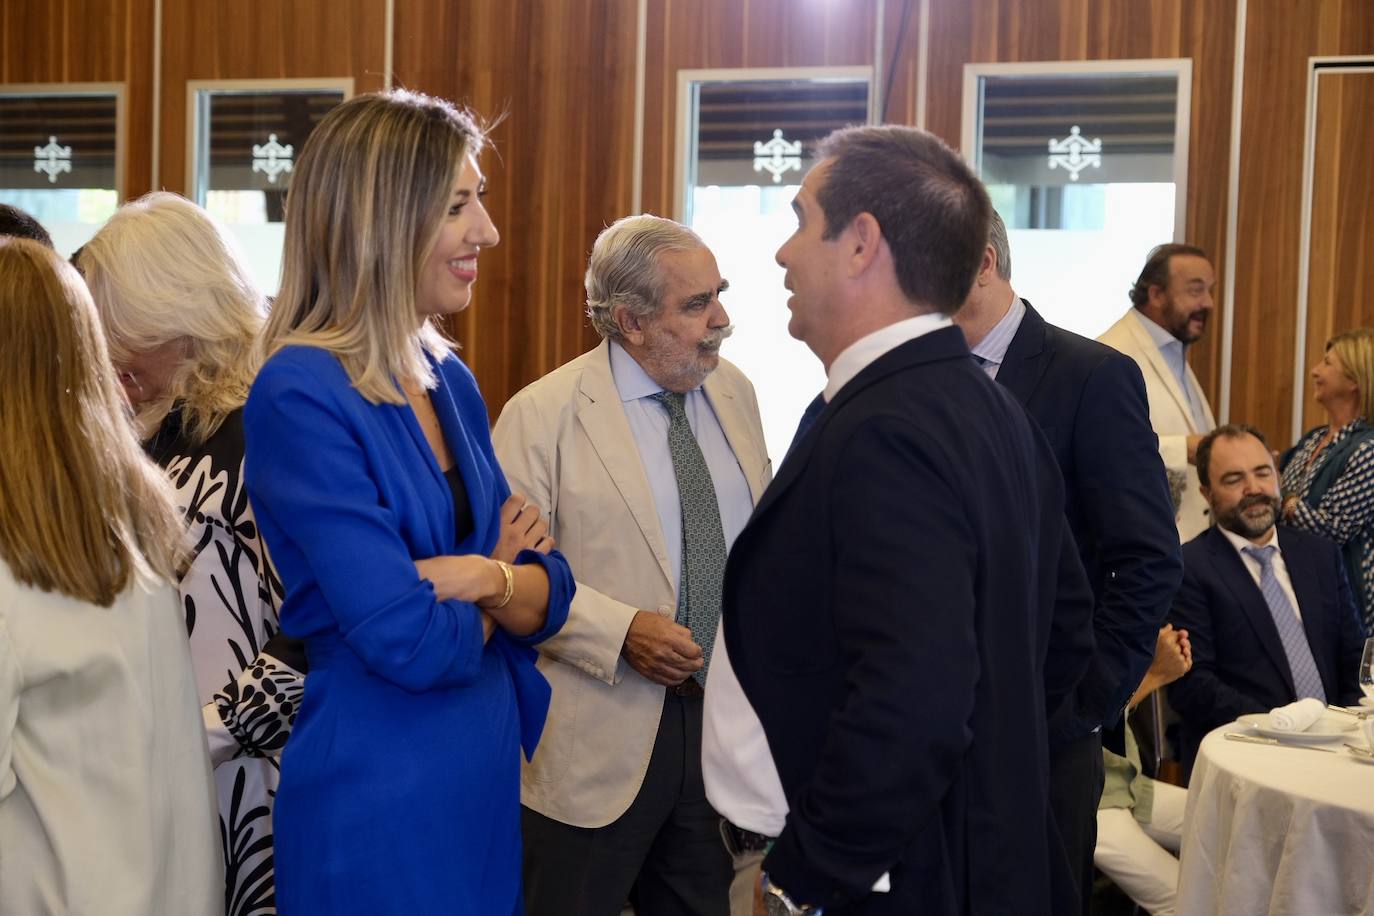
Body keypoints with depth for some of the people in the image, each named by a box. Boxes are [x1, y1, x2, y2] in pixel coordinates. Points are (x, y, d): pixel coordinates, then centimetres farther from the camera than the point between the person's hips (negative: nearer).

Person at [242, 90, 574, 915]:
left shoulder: (449, 379, 4)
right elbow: (409, 642, -25)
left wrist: (486, 579, -17)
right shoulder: (301, 396, -19)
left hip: (490, 767, 8)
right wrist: (498, 590, -5)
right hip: (379, 795, -7)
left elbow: (552, 586, 4)